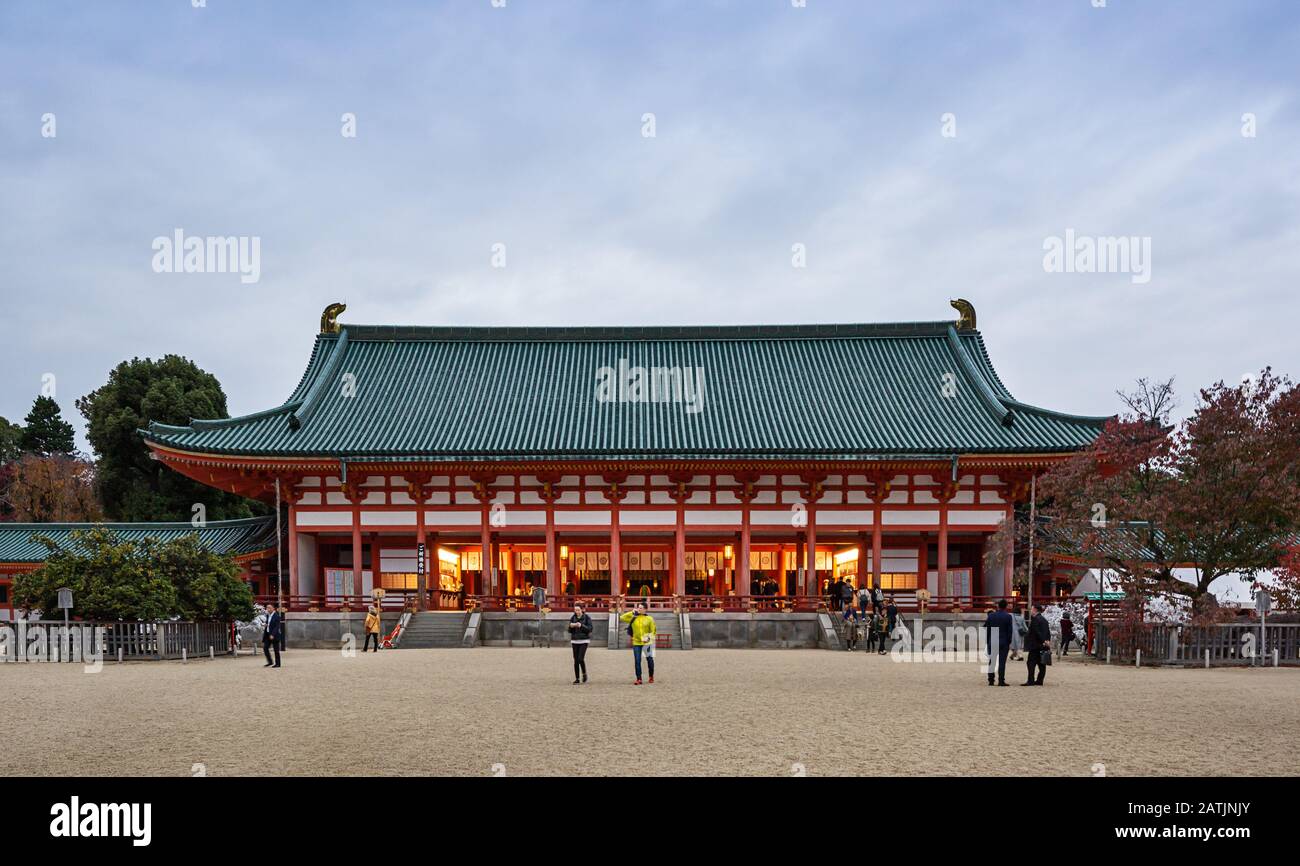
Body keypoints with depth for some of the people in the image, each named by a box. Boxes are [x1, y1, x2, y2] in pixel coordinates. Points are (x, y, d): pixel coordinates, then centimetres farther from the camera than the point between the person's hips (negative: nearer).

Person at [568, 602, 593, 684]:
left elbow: (590, 629, -10)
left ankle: (584, 673, 11)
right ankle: (577, 679, 9)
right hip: (575, 641, 3)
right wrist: (571, 626, -14)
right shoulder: (573, 618, 6)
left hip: (584, 641, -3)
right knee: (576, 660, 2)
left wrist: (581, 625, -23)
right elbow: (570, 631, 7)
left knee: (580, 659, -15)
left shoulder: (587, 618, -4)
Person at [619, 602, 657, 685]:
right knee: (637, 661, -3)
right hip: (636, 643, 1)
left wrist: (649, 637, -15)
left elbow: (653, 631, 2)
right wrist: (632, 612, -7)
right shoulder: (633, 618, 3)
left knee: (650, 660, 9)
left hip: (646, 643, -1)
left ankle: (651, 677, 28)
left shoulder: (649, 619, -1)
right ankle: (639, 679, 1)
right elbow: (622, 618, -3)